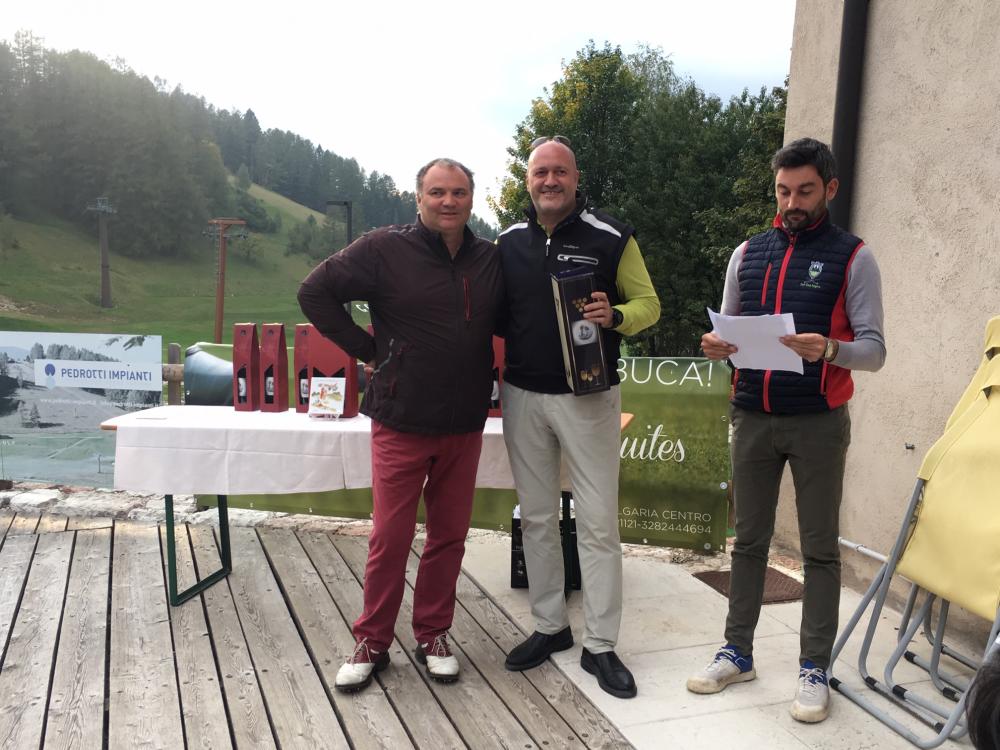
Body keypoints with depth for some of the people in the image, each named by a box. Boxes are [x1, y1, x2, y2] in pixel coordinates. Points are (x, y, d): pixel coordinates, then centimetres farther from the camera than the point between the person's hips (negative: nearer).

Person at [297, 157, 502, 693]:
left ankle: (433, 635, 29)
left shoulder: (491, 260, 5)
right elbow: (315, 292, -7)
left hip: (464, 426, 4)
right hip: (401, 423, -4)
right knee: (390, 537, 4)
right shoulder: (385, 249, -8)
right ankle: (372, 643, 22)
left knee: (449, 536, 12)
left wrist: (485, 375, 6)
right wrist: (366, 349, -9)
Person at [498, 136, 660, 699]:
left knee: (598, 522, 0)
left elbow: (649, 303, 0)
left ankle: (601, 645, 13)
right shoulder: (509, 243, 7)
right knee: (537, 517, 12)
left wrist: (615, 316, -21)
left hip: (588, 396, -3)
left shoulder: (611, 237, -4)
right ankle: (550, 626, 28)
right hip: (523, 395, 4)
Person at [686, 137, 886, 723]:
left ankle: (815, 668, 16)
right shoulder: (747, 254, 10)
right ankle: (738, 652, 22)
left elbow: (874, 349, -8)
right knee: (750, 541, 11)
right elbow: (728, 333, 12)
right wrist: (716, 347, -11)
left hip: (819, 423, -3)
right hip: (753, 417, 4)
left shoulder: (854, 258, -2)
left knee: (820, 548, 5)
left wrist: (828, 349, -29)